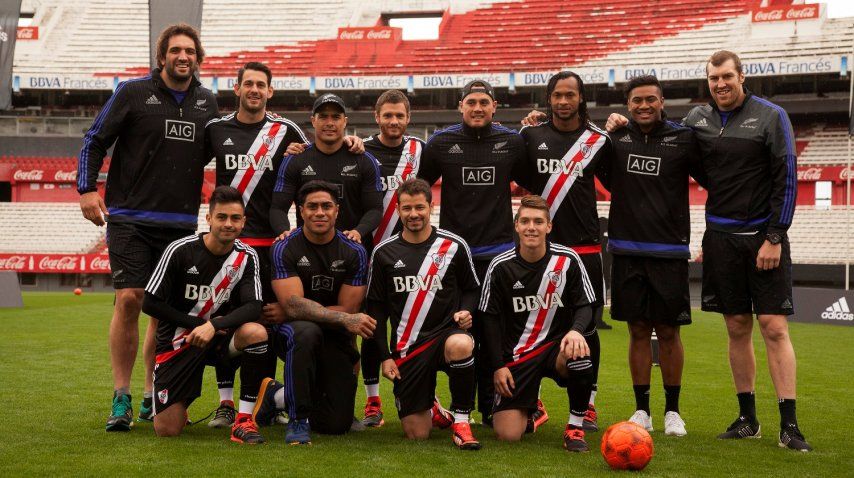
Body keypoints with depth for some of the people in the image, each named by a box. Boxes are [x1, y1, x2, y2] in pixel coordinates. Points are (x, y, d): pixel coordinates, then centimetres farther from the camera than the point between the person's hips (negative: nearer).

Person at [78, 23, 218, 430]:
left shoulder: (207, 102, 11)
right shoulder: (133, 92, 0)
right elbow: (95, 140, 2)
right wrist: (87, 188, -9)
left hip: (181, 224, 4)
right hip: (130, 219, -3)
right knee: (128, 300, -11)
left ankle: (152, 398, 17)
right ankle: (121, 399, -2)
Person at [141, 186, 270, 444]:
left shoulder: (246, 257, -3)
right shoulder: (180, 250, -12)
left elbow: (253, 307, -14)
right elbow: (150, 304, -10)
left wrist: (213, 326, -31)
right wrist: (201, 322, -13)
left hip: (218, 339, 2)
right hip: (178, 342, -2)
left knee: (256, 332, -33)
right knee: (167, 430, -12)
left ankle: (244, 421, -21)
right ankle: (175, 405, 28)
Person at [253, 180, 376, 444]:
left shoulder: (354, 252, -4)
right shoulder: (284, 249, -9)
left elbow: (347, 309, -8)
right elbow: (293, 305, -20)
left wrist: (293, 312, -13)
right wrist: (345, 320, -31)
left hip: (336, 342, 3)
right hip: (292, 334, -3)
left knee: (338, 424, -6)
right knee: (306, 331, -41)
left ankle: (277, 396, 24)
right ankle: (298, 420, -23)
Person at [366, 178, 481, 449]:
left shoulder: (454, 245, 1)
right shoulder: (384, 252, 4)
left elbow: (472, 289, 13)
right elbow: (376, 307, 9)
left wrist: (466, 311, -10)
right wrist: (385, 356, 3)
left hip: (446, 333, -1)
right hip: (406, 347, 1)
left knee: (460, 345, -40)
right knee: (417, 434, -4)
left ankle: (461, 419, -18)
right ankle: (431, 410, 35)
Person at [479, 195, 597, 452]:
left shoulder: (568, 260, -5)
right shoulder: (500, 266, -4)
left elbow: (585, 305, -1)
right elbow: (490, 318, 2)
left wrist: (576, 330, -24)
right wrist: (498, 365, -3)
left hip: (556, 344, 0)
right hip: (517, 355, 0)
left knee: (578, 353, -38)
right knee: (508, 434, -12)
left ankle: (575, 426, -13)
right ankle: (531, 408, 28)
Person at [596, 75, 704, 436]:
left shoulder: (683, 139, -1)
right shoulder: (614, 137, 4)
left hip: (669, 251, -1)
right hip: (627, 251, 2)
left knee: (668, 332, 4)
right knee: (638, 331, 7)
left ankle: (672, 410, 18)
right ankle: (641, 410, 18)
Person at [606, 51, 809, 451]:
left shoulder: (770, 116, -3)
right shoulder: (697, 118, 8)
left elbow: (786, 180, -5)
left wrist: (774, 237, -10)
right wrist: (625, 126, 4)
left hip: (764, 236, -3)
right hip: (720, 235, 3)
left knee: (774, 327, -6)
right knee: (737, 327, 7)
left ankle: (789, 425, -3)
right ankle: (747, 418, 16)